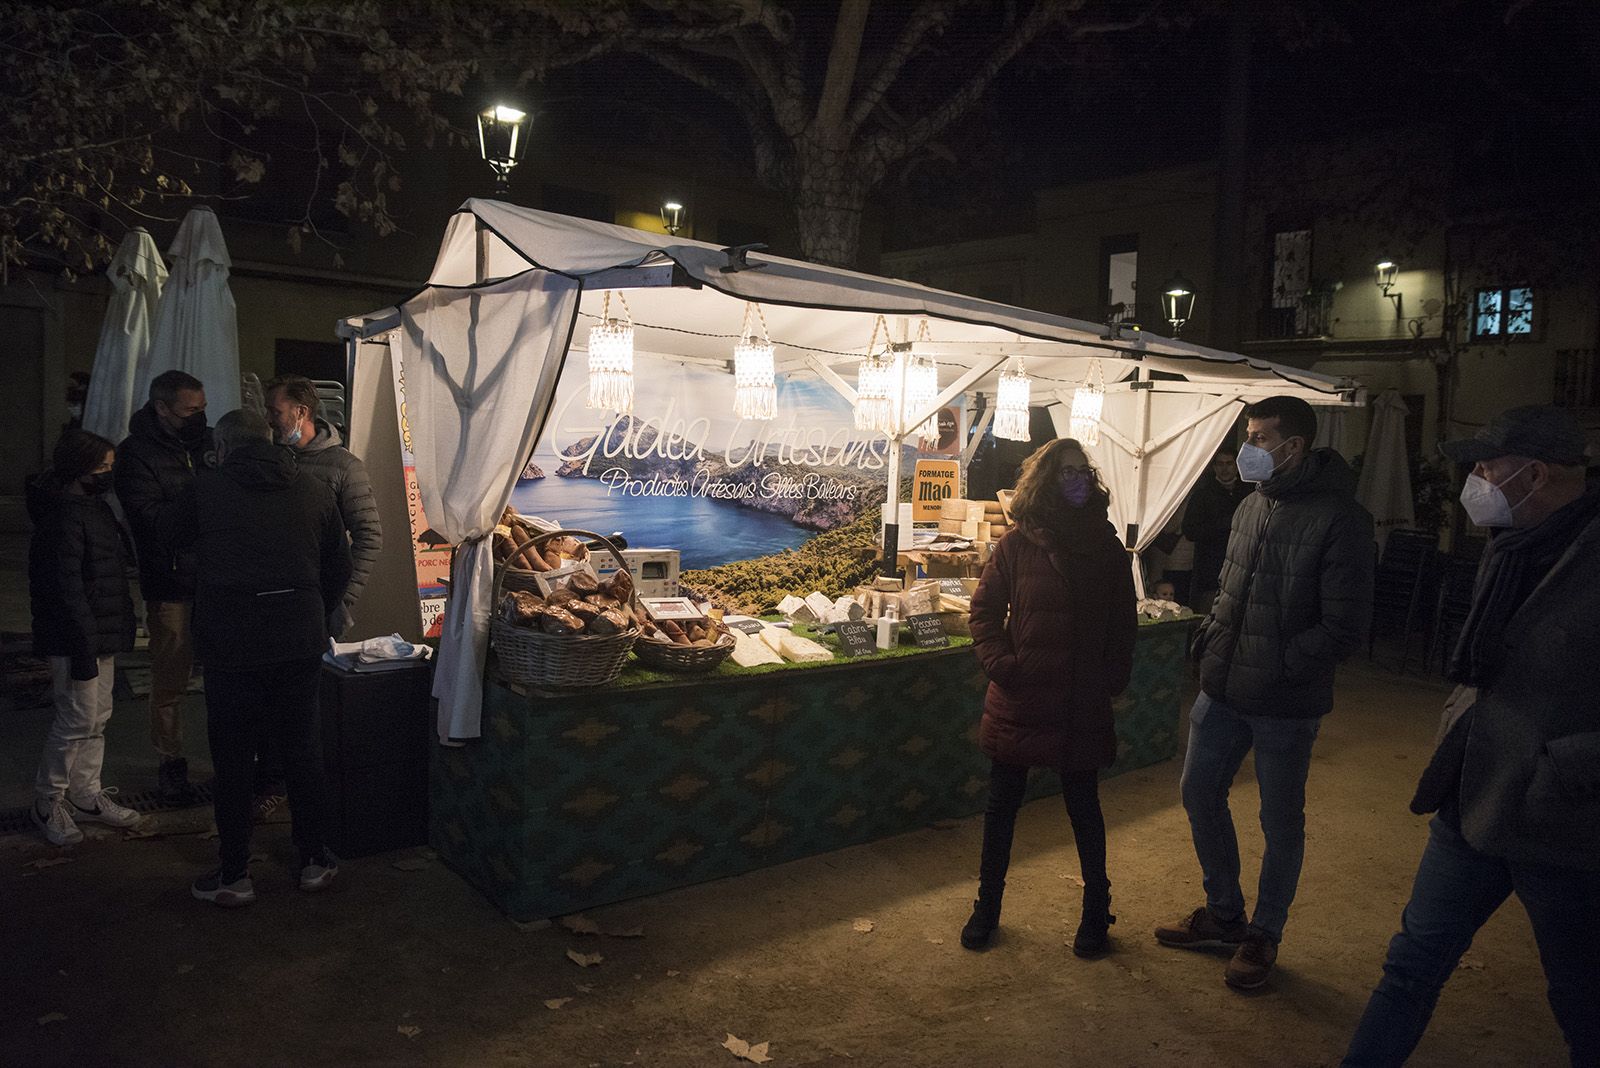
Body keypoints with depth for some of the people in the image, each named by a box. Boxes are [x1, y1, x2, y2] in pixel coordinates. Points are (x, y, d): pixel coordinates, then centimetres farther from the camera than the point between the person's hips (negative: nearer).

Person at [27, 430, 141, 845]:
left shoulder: (93, 505, 12)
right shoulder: (63, 514, -18)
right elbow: (66, 586, -22)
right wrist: (82, 647, -22)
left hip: (102, 635, 10)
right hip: (75, 638, -10)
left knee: (98, 717, 15)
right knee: (78, 720, -2)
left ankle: (86, 796, 27)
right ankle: (47, 804, 14)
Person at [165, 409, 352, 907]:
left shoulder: (206, 488, -3)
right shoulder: (313, 490, 4)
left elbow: (173, 531, 16)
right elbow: (340, 567, 8)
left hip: (230, 646, -2)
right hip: (301, 642, 3)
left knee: (232, 758, 8)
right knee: (302, 749, 13)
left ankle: (234, 876, 18)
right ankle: (314, 860, 23)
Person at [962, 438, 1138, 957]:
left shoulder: (1106, 546, 1)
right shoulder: (1018, 544, -4)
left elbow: (1124, 622, 6)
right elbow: (984, 611, -1)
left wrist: (1113, 678, -2)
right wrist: (1003, 664, -12)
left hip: (1082, 705, 1)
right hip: (1019, 700, 0)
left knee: (1084, 806, 12)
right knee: (1002, 804, 11)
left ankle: (1096, 910, 31)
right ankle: (987, 907, 28)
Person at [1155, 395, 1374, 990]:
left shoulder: (1338, 519, -16)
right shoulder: (1252, 506, 7)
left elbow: (1344, 629, -18)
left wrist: (1275, 667, -17)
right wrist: (1211, 635, 3)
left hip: (1285, 702, -7)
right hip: (1223, 689, 7)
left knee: (1280, 822, 10)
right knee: (1199, 794, 16)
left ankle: (1264, 935, 30)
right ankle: (1223, 915, 36)